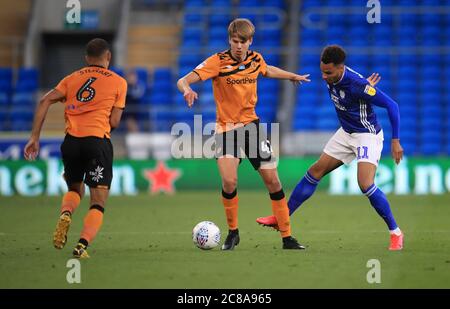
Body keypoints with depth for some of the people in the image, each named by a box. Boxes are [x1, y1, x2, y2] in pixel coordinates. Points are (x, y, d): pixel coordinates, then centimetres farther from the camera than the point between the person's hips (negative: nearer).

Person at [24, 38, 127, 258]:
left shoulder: (72, 78, 17)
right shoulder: (118, 82, 8)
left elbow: (44, 102, 5)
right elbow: (114, 122, 2)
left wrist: (35, 137, 4)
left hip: (71, 141, 3)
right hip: (98, 141, -3)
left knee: (74, 189, 26)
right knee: (98, 204, 2)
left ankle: (65, 214, -6)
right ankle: (83, 244, -20)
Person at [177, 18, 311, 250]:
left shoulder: (256, 59, 0)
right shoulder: (218, 62, -15)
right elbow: (183, 81, -22)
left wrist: (293, 76, 32)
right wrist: (187, 90, -43)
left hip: (252, 125, 4)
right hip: (226, 128, -4)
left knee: (272, 180, 1)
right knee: (229, 181, -22)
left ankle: (287, 237, 11)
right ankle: (232, 232, 2)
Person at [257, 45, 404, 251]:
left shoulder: (357, 85, -30)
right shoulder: (332, 80, -9)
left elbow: (391, 105, -25)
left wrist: (396, 141, -24)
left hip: (367, 135, -8)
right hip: (346, 133, 8)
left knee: (366, 185, -23)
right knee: (315, 172, 9)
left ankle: (395, 233, -9)